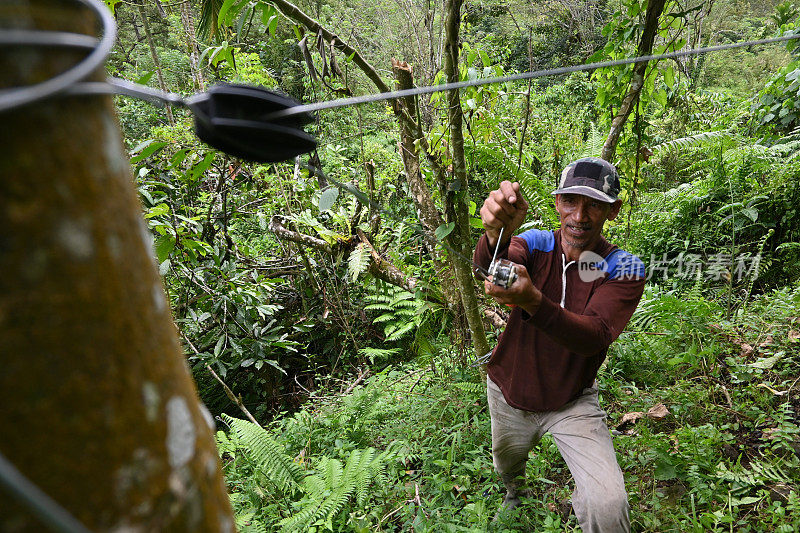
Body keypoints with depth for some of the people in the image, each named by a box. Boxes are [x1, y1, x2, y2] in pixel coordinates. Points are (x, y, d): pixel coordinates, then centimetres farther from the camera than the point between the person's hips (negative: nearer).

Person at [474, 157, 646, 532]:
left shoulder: (624, 269, -17)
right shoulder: (536, 245, -13)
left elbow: (595, 337, -33)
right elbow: (486, 263, -35)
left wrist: (533, 301, -52)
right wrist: (497, 234, -59)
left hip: (572, 403, -1)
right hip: (509, 393, 2)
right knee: (506, 468, 25)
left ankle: (582, 501, 20)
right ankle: (514, 491, 63)